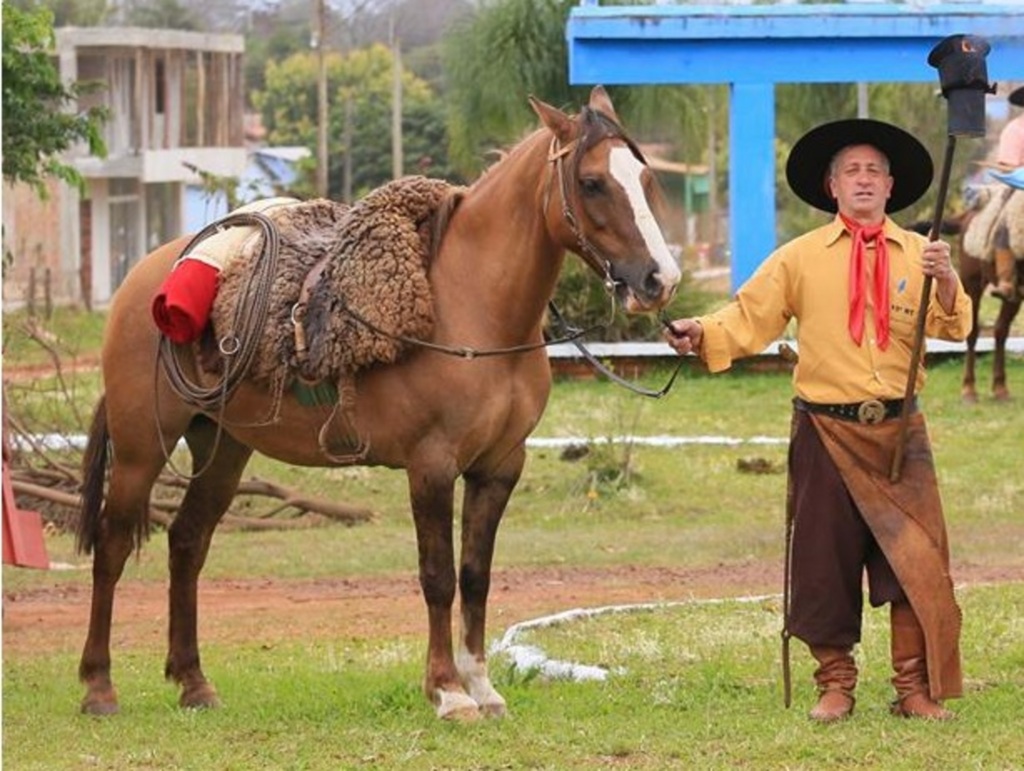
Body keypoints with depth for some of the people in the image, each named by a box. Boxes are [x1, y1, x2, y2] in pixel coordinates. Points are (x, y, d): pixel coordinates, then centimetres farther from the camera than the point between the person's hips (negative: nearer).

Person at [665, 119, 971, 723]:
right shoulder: (801, 258, 5)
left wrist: (947, 282, -21)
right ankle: (835, 684, 15)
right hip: (826, 430, 0)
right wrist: (702, 334, -18)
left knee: (916, 560, -3)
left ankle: (916, 689, 5)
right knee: (825, 560, 3)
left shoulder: (920, 254, 6)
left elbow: (953, 329, -2)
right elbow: (749, 318, 1)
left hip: (900, 429, 0)